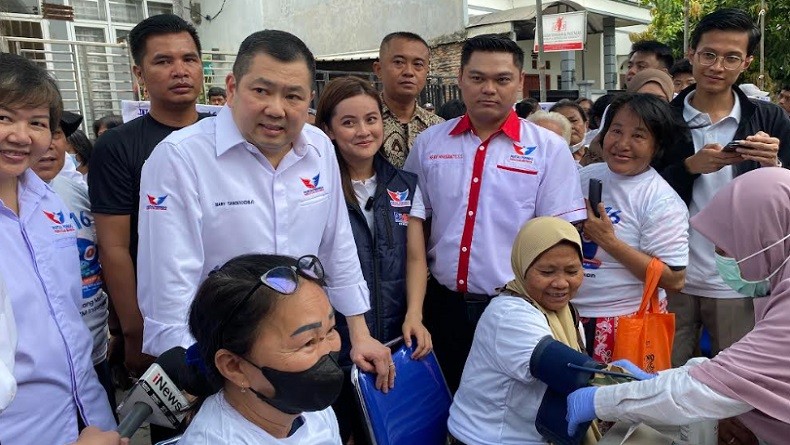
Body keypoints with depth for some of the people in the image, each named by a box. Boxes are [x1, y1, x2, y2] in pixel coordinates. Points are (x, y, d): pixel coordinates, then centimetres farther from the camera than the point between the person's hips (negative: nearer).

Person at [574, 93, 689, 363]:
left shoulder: (662, 202, -13)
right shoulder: (585, 176, 4)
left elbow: (674, 280, -19)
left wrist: (608, 240, -22)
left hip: (627, 319, -5)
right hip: (569, 313, 5)